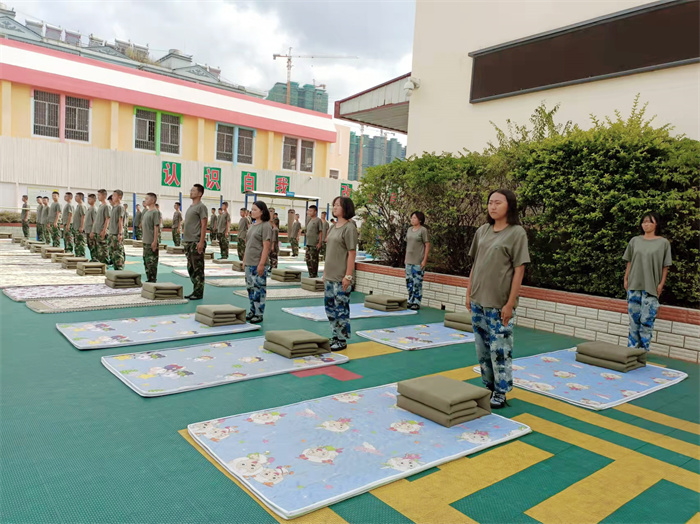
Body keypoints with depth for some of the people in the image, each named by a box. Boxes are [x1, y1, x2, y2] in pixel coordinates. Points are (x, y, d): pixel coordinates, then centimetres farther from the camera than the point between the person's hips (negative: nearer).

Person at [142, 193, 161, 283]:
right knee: (146, 262, 14)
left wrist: (155, 241, -18)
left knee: (152, 262, -5)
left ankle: (153, 280, 1)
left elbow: (156, 227, -15)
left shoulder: (155, 212, -11)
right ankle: (149, 279, 23)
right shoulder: (147, 212, 15)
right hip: (145, 242, 9)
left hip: (152, 242, -9)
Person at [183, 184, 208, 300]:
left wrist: (201, 242, -21)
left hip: (196, 242, -10)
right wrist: (186, 242, 19)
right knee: (191, 268, 13)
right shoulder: (191, 207, 19)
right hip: (189, 242, 10)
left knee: (198, 268, -5)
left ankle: (198, 293, 1)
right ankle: (195, 291, 21)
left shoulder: (201, 207, -8)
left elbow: (204, 225, -14)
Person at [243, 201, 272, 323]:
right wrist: (245, 260, 16)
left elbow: (266, 247, -15)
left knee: (259, 288, -4)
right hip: (249, 263, 9)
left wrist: (261, 264, -19)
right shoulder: (252, 226, 16)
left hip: (258, 264, -9)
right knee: (250, 288, 13)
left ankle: (259, 314, 2)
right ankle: (252, 311, 23)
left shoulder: (265, 226, -10)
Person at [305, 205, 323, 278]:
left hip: (315, 244, -9)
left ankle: (314, 275, 1)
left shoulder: (318, 220, -8)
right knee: (308, 259, 11)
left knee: (314, 260, -6)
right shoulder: (310, 220, 16)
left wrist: (319, 243, -16)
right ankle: (310, 274, 19)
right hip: (308, 243, 9)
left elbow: (321, 232, -11)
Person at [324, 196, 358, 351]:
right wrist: (325, 272, 15)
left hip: (341, 278, -8)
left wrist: (348, 276, -18)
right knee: (329, 307, 13)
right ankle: (336, 337, 26)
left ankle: (342, 340, 12)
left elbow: (352, 253, -15)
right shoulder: (333, 228, 13)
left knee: (341, 308, 0)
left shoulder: (349, 228, -11)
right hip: (330, 277, 8)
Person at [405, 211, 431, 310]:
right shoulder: (409, 229, 12)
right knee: (409, 282, 11)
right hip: (409, 261, 7)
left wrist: (425, 260, -13)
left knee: (417, 283, -4)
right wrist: (405, 258, 15)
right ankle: (410, 301, 22)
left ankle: (416, 303, 5)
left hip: (418, 262, -7)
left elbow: (427, 245, -8)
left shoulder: (423, 230, -7)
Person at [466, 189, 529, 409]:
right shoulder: (482, 231, 9)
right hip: (478, 301, 5)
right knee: (482, 347, 13)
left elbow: (519, 270, -9)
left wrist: (510, 303, -12)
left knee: (499, 348, 0)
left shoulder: (517, 233, -6)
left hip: (499, 304, -5)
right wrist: (469, 294, 10)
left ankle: (500, 393, 14)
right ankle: (488, 386, 28)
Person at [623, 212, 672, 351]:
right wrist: (626, 279, 8)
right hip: (634, 284, 3)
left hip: (651, 286, -3)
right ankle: (632, 347, 16)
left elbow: (665, 266, 0)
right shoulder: (635, 241, 10)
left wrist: (661, 284, -5)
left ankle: (644, 349, 5)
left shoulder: (663, 243, 1)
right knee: (633, 317, 7)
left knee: (647, 319, -4)